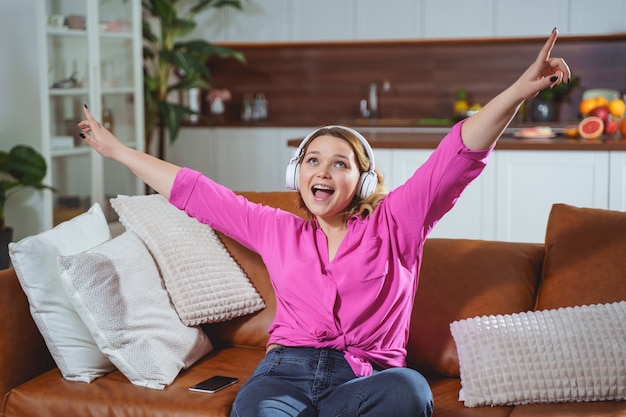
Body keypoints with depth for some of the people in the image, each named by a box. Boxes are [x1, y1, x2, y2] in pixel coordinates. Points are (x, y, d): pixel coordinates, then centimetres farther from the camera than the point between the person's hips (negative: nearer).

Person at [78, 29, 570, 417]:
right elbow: (192, 190, 28)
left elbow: (461, 154, 4)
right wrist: (117, 149, 34)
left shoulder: (392, 224, 13)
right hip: (286, 369, 1)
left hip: (368, 376, 0)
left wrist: (522, 87, -6)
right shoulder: (276, 230, 22)